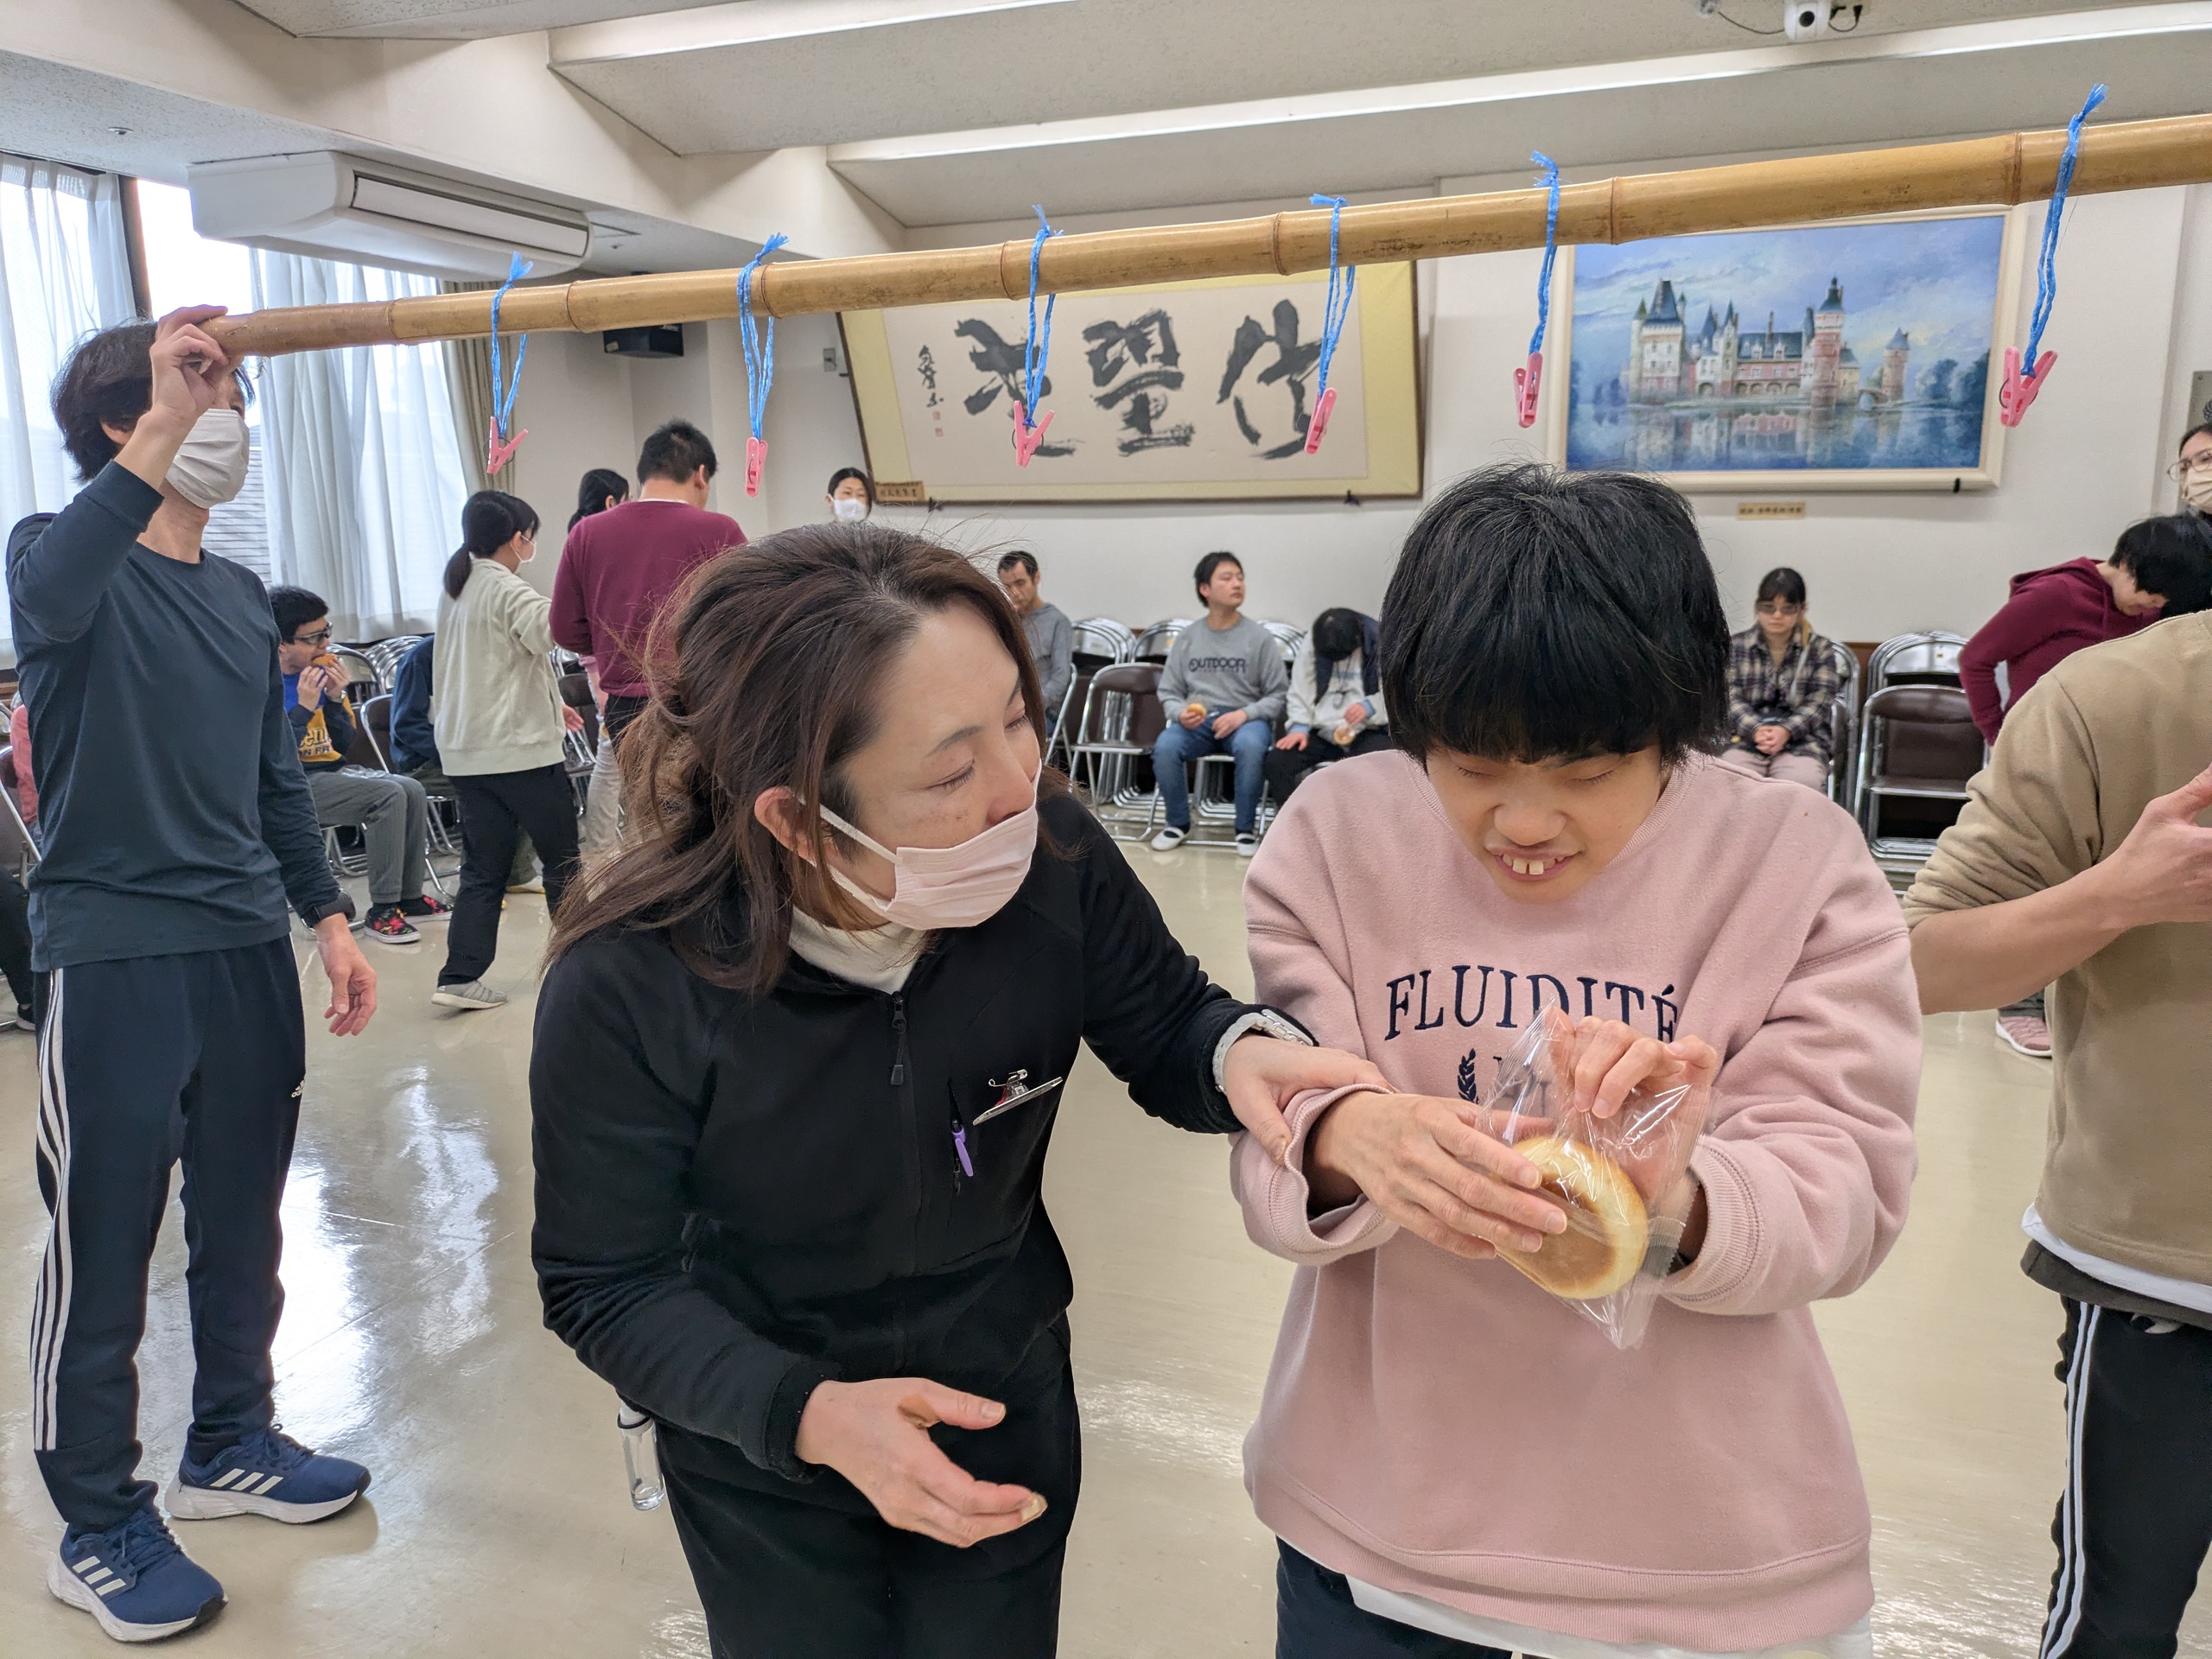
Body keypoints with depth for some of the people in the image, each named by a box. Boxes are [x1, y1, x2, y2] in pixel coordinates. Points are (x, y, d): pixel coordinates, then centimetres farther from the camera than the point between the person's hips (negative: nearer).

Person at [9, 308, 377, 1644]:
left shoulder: (245, 596, 12)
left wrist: (329, 919, 14)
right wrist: (164, 428, -39)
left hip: (248, 948, 6)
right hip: (112, 958, -6)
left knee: (245, 1221, 16)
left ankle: (232, 1444, 35)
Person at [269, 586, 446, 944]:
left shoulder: (320, 670, 7)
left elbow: (343, 744, 10)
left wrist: (335, 699, -4)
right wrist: (304, 707, -22)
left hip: (330, 769, 7)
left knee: (413, 791, -9)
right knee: (388, 795, -24)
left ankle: (410, 897, 3)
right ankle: (382, 911, -19)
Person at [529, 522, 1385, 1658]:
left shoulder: (1048, 857, -25)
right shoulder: (627, 989, -29)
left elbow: (1164, 1030, -8)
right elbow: (608, 1288, -18)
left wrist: (1241, 1051, -32)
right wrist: (810, 1413, -33)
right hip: (765, 1460, -2)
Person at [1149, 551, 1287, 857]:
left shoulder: (1260, 638, 2)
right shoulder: (1187, 638, 9)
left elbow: (1279, 695, 1)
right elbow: (1168, 692, 12)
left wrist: (1244, 714, -16)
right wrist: (1181, 713, -12)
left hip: (1245, 718, -2)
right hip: (1196, 720, 2)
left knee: (1250, 747, -38)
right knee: (1164, 748, -30)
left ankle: (1246, 829, -16)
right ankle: (1178, 824, -5)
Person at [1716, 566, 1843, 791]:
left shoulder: (1820, 649, 10)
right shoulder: (1736, 646, 12)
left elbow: (1819, 702, -1)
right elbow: (1731, 699, 1)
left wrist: (1786, 731, -21)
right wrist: (1756, 730, -19)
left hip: (1803, 741, 0)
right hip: (1745, 740, 1)